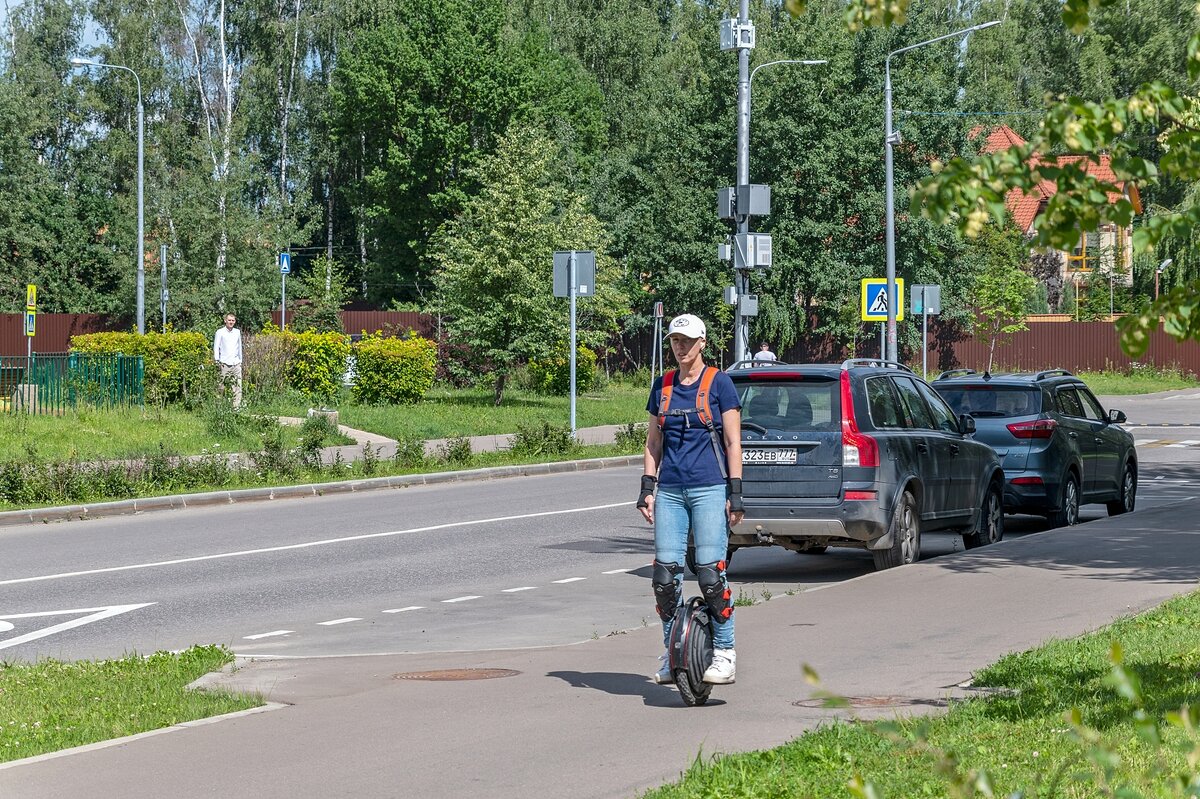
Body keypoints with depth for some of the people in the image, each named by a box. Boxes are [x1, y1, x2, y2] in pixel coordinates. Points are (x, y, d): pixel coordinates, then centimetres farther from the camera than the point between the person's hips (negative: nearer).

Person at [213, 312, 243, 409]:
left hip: (236, 363, 4)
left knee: (238, 386, -6)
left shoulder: (237, 332, 16)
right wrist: (217, 361, -8)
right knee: (223, 386, -5)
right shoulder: (220, 332, 3)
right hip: (225, 363, -4)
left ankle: (237, 407, -7)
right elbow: (216, 347, 1)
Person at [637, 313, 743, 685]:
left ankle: (724, 652, -2)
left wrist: (735, 493, -7)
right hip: (670, 490, 4)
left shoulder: (719, 383, 0)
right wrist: (647, 488, 8)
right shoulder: (662, 386, 13)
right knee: (665, 575, -2)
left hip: (709, 489, -4)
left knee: (711, 574, -11)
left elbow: (733, 442, -2)